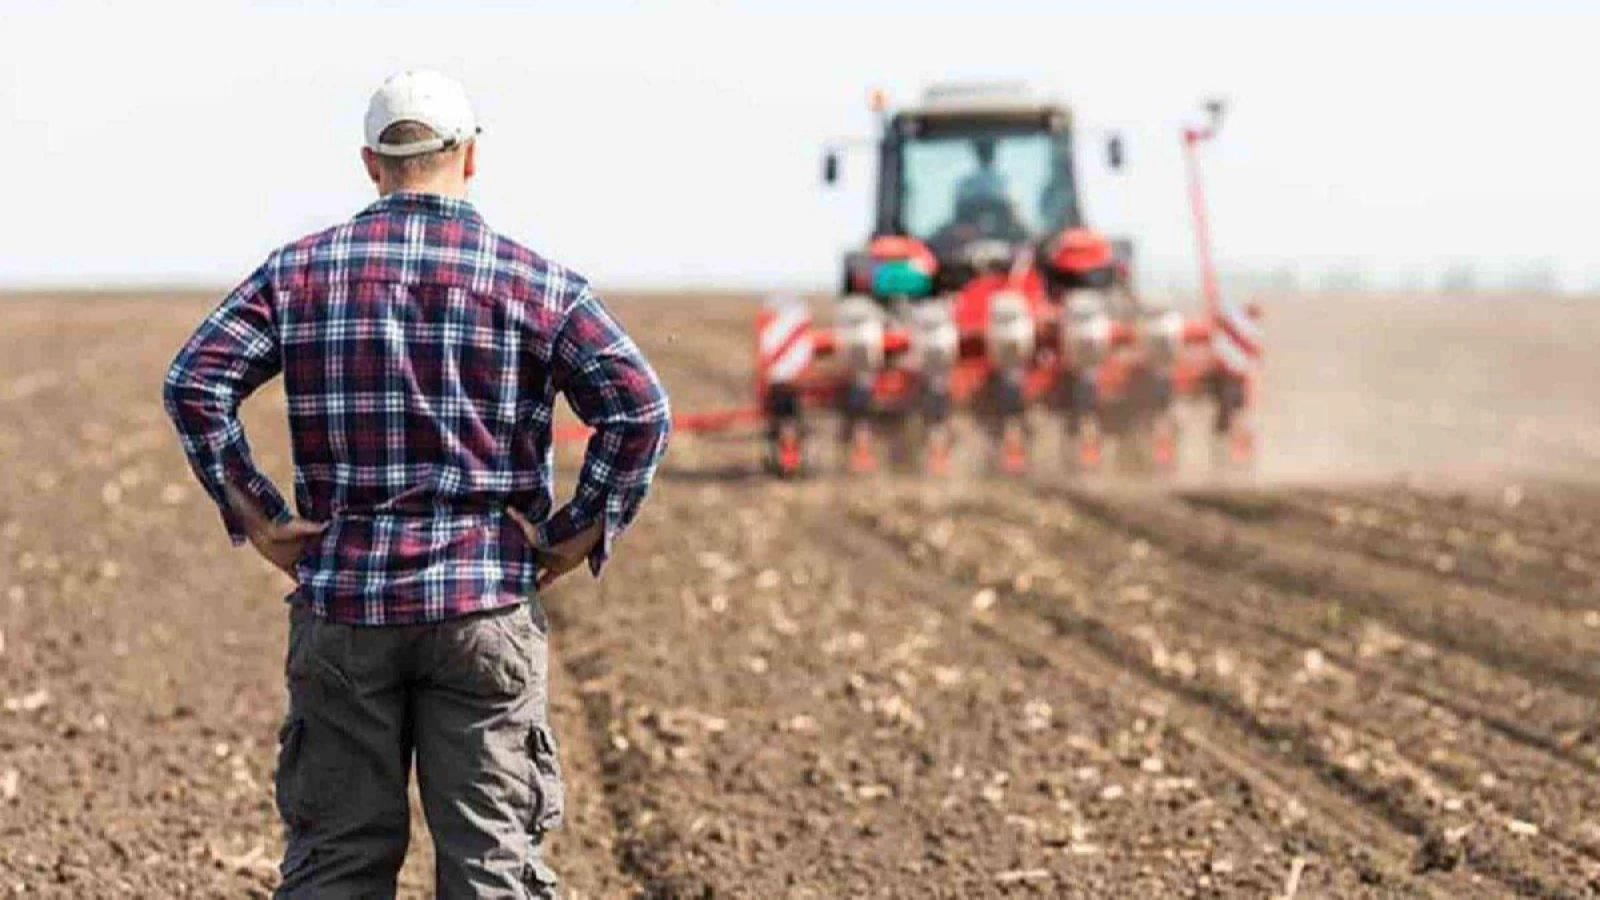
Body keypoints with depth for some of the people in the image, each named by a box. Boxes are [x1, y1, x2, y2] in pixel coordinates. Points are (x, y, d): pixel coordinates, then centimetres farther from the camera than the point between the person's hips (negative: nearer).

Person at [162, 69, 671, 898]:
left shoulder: (303, 270, 4)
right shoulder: (535, 283, 1)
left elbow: (195, 383, -6)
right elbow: (638, 408, -9)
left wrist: (254, 517, -1)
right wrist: (580, 535, -2)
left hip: (343, 602, 1)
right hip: (485, 607, -1)